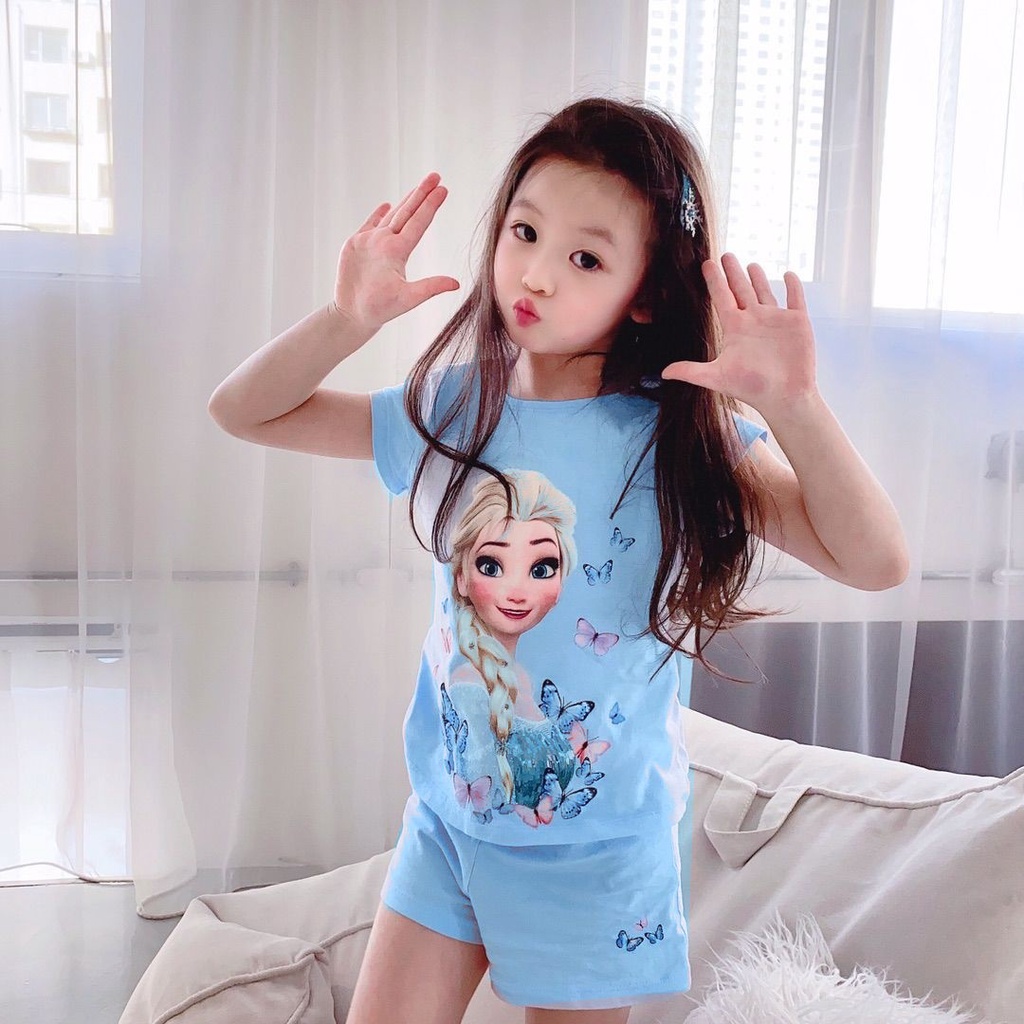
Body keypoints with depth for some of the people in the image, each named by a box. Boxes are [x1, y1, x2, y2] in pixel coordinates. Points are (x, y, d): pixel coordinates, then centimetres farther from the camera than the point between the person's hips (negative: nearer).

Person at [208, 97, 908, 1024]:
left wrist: (793, 405, -38)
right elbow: (243, 412, -2)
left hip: (597, 853, -3)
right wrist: (348, 319, -19)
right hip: (445, 820, 3)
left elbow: (876, 562, -25)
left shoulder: (683, 440, -17)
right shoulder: (451, 411, -7)